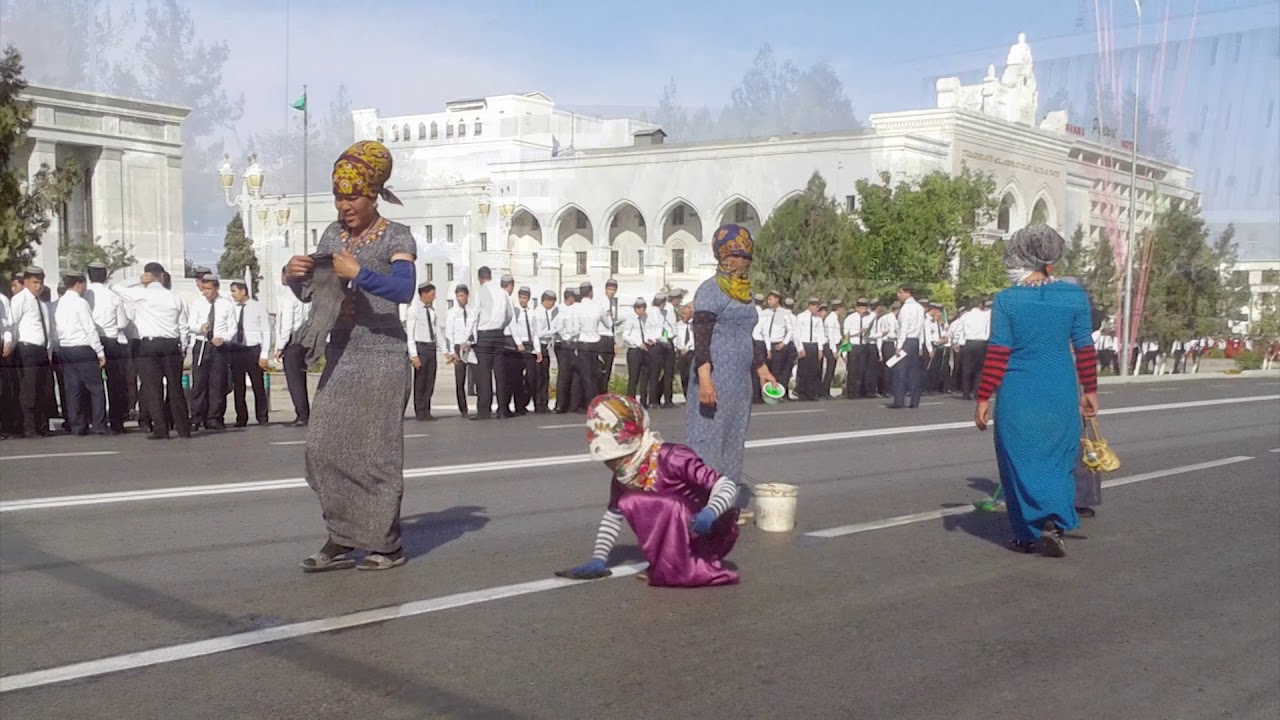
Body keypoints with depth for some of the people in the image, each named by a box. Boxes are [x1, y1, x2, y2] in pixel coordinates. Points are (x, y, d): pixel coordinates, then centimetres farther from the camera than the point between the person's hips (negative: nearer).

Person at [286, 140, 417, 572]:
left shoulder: (396, 237, -6)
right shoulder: (333, 234, 11)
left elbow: (404, 290, -24)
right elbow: (310, 295, 14)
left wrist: (358, 273, -35)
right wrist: (296, 276, -7)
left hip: (381, 357, -6)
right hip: (339, 355, 6)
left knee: (374, 449, -2)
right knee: (326, 446, 1)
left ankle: (388, 544, 11)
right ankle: (341, 541, 10)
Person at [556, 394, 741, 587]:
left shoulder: (670, 459, -24)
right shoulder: (624, 476, -2)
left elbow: (727, 485, -27)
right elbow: (612, 516, 13)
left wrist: (709, 514, -45)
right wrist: (598, 561, 7)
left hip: (714, 534, -8)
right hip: (684, 538, 8)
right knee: (627, 502, -10)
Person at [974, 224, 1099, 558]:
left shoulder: (1006, 300, -7)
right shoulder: (1074, 296, -2)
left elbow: (997, 354, -7)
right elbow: (1085, 348, 3)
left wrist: (983, 398, -1)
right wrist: (1090, 390, 14)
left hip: (1018, 397, -2)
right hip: (1061, 395, 2)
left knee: (1021, 460, 9)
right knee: (1057, 461, 12)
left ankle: (1027, 534, 14)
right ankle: (1053, 522, -7)